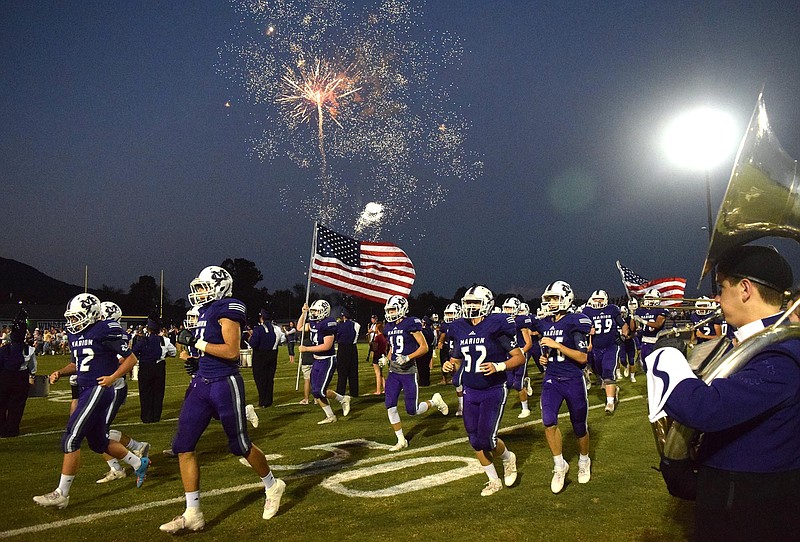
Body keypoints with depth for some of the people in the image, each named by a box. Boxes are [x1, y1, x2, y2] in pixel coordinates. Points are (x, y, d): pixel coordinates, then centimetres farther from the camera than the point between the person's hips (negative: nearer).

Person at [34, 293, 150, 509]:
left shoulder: (106, 331, -13)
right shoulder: (75, 334, 12)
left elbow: (131, 358, -8)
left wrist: (113, 377, -19)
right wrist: (60, 372, 6)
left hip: (99, 389, -9)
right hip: (85, 391, 9)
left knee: (71, 439, -8)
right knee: (99, 442, 16)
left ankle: (61, 494, 3)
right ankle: (139, 464, 33)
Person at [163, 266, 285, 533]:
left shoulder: (227, 309, -13)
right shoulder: (205, 311, 13)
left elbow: (231, 351, -21)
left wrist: (197, 342, -16)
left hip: (225, 384, -8)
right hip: (202, 383, 9)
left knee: (240, 445, 6)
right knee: (183, 446, 3)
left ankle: (273, 487, 32)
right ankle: (192, 514, 12)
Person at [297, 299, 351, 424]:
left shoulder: (328, 324, -20)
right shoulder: (313, 322, 5)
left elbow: (327, 346, -25)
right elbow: (300, 327, 22)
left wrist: (306, 349, -20)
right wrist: (303, 313, 8)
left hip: (328, 360, -9)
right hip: (317, 360, 9)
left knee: (320, 391, -9)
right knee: (315, 391, 10)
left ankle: (343, 399, 16)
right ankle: (330, 416, 23)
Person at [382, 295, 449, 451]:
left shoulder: (411, 324, -13)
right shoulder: (389, 327, 9)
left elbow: (424, 347, -12)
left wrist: (408, 358, -23)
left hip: (409, 372, -6)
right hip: (393, 372, 6)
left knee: (412, 410, -2)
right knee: (390, 405, -2)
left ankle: (434, 401, 28)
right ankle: (401, 440, 13)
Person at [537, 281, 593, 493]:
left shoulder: (575, 322, -12)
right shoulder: (545, 324, 6)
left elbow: (583, 357, -17)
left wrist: (556, 345, -24)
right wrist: (544, 358, 1)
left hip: (573, 380, -4)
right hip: (551, 379, 4)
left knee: (579, 426, 11)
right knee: (548, 421, -16)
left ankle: (584, 462, 39)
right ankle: (559, 465, 3)